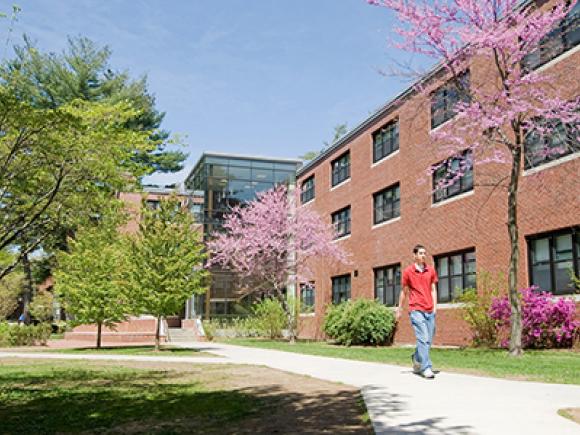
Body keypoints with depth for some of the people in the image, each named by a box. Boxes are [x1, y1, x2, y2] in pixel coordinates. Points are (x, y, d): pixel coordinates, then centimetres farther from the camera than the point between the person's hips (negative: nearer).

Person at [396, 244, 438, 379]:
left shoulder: (431, 270, 11)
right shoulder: (407, 271, 3)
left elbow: (433, 290, 11)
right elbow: (404, 291, 10)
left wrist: (435, 307, 1)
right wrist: (399, 310, 14)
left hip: (430, 311, 4)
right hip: (416, 310, -4)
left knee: (428, 340, 8)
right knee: (423, 339, -13)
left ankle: (416, 360, 32)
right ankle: (426, 368, -10)